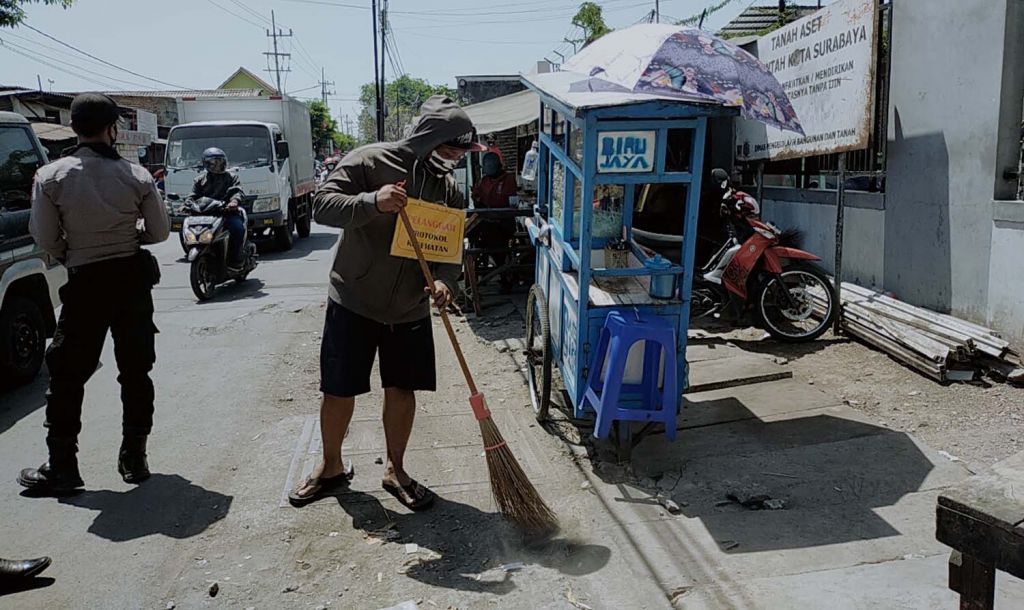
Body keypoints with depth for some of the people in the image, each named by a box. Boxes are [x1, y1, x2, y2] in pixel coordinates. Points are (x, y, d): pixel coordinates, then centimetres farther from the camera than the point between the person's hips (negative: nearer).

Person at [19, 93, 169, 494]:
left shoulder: (51, 177, -9)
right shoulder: (136, 176, -8)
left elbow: (46, 240, -5)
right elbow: (159, 231, 0)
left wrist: (73, 254, 14)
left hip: (85, 282, -1)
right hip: (133, 278, 2)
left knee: (67, 375, 11)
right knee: (136, 371, 12)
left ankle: (61, 468, 16)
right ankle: (134, 460, 18)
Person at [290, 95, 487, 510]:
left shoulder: (448, 185, 3)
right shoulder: (368, 161, -11)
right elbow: (323, 206, -16)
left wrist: (445, 279, -17)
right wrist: (373, 202, -32)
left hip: (410, 309, 4)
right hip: (354, 303, -3)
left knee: (402, 390, 9)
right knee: (339, 392, 6)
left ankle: (395, 470, 28)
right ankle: (331, 467, 30)